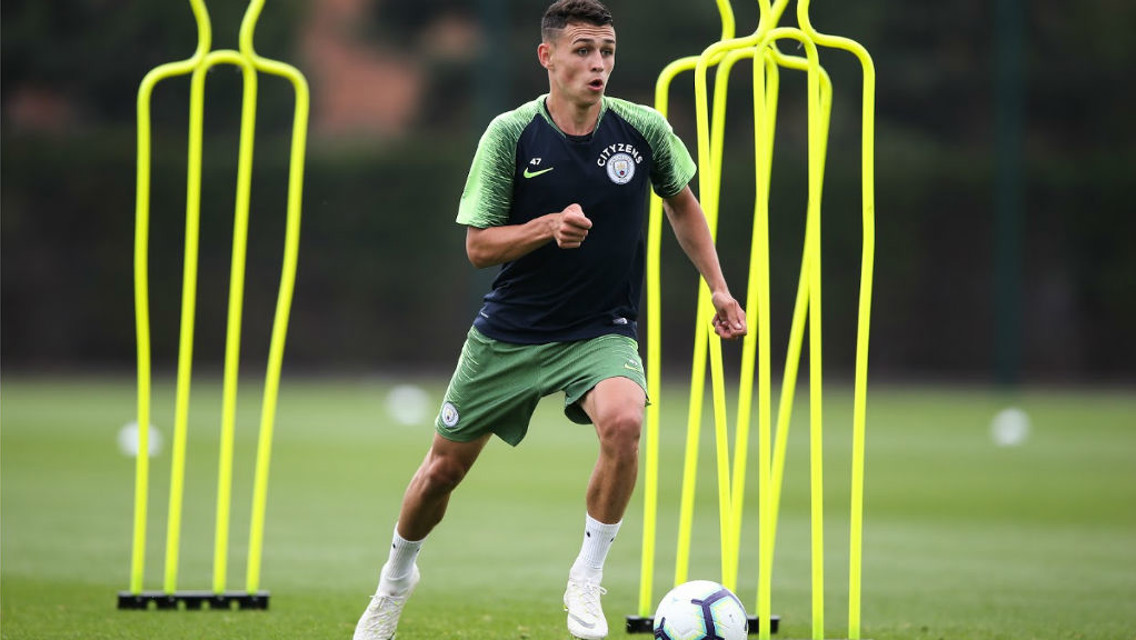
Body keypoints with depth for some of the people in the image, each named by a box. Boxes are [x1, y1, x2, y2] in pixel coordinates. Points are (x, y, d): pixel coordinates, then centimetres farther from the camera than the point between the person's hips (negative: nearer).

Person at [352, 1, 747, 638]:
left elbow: (683, 203, 13)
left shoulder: (644, 129, -7)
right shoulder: (510, 135, -11)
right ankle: (397, 575, 40)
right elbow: (479, 245, -9)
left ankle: (587, 580, -13)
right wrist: (550, 227, -26)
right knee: (445, 467, 9)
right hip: (510, 331, 0)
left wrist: (719, 287, 8)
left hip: (602, 333, 0)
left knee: (623, 420, -32)